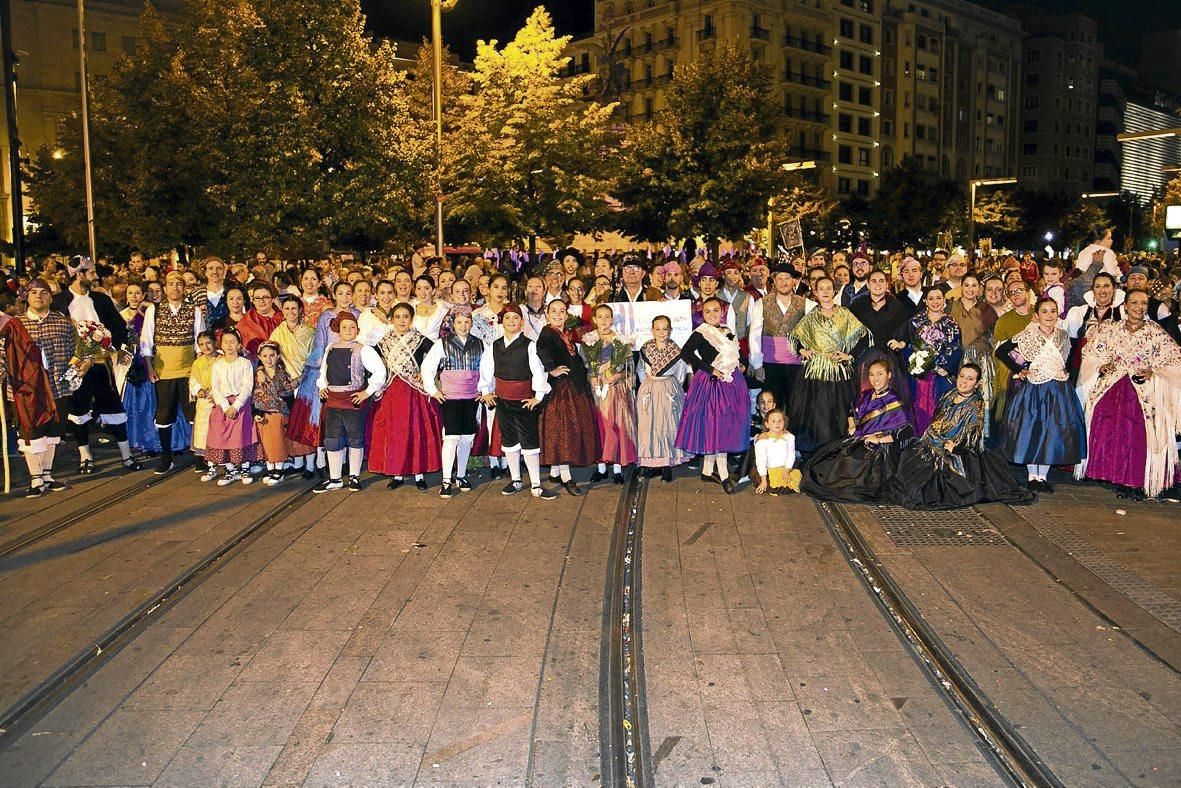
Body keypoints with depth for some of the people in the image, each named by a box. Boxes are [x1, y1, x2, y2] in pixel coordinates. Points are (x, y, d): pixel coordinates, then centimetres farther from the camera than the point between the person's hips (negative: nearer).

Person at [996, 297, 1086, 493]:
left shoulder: (1063, 336, 7)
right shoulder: (1026, 336, -6)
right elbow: (1001, 351, -4)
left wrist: (1062, 373, 6)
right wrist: (1019, 370, -6)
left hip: (1057, 390, 4)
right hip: (1032, 389, -4)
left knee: (1054, 432, 1)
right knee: (1031, 431, -3)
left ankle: (1042, 475, 11)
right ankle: (1033, 476, 6)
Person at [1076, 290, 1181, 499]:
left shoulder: (1157, 334, 2)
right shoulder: (1110, 330, 8)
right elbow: (1091, 355, 13)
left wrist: (1152, 373, -13)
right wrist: (1102, 367, -5)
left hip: (1145, 393, -2)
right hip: (1111, 389, 2)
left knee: (1140, 434, -9)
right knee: (1107, 432, -4)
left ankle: (1137, 482, 2)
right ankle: (1119, 479, 9)